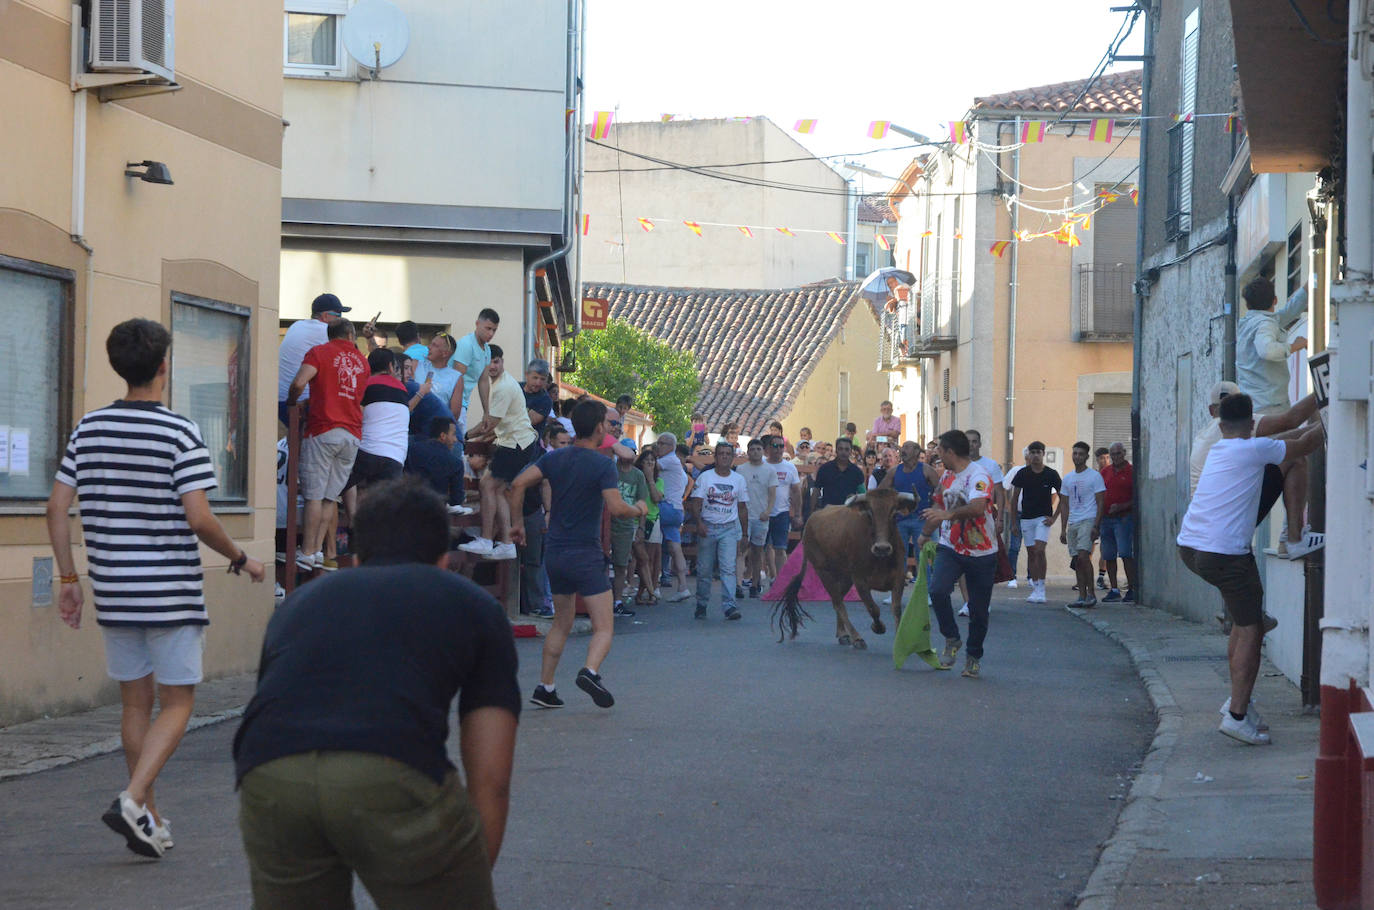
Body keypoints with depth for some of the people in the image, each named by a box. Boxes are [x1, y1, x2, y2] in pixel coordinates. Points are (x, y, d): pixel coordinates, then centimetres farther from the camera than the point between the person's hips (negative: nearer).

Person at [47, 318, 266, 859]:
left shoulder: (88, 429, 5)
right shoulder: (179, 434, -11)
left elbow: (57, 507, 4)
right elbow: (199, 518, -16)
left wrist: (68, 578, 11)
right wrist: (241, 561, -1)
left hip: (114, 592, 5)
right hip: (171, 592, -5)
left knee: (135, 703, 14)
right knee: (176, 703, 4)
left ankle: (149, 820, 19)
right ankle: (133, 799, -13)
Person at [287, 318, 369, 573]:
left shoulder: (319, 353, 2)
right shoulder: (360, 360, 17)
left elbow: (299, 383, -12)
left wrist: (290, 402, 6)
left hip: (324, 430, -4)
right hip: (353, 434, 4)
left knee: (314, 494, -4)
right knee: (331, 496, 7)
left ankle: (307, 552, -6)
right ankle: (320, 550, 2)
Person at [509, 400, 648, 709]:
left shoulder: (554, 458, 6)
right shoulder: (602, 464, -11)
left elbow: (518, 484, -2)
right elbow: (615, 508, -19)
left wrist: (517, 523, 7)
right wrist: (639, 509, 1)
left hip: (554, 553, 6)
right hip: (585, 555, -6)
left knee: (562, 623, 20)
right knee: (604, 628, -5)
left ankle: (545, 688, 16)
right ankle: (590, 672, -31)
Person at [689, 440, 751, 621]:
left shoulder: (739, 480, 8)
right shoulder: (705, 477, 2)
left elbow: (742, 508, 14)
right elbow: (696, 503, -3)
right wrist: (699, 523, -18)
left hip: (729, 529, 0)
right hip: (707, 528, 0)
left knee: (728, 568, -13)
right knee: (704, 570, 5)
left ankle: (729, 605, -19)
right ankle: (701, 605, 19)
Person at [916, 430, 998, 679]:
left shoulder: (978, 476, -16)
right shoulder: (946, 477, 9)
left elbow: (978, 507, -36)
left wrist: (949, 514, -48)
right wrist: (925, 534, 36)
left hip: (981, 552, -5)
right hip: (950, 548, 5)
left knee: (978, 609, 2)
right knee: (937, 590, -21)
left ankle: (974, 657, 22)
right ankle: (951, 639, -2)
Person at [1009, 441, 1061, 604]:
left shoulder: (1051, 474, -2)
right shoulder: (1022, 474, 1)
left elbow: (1062, 497, 6)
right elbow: (1014, 498, 8)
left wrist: (1053, 517, -3)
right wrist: (1013, 522, 6)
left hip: (1043, 518, -2)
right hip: (1026, 517, 2)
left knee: (1039, 550, -17)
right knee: (1031, 553, 5)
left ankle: (1040, 589, -14)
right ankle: (1035, 588, 13)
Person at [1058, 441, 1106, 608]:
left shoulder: (1095, 476, -1)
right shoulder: (1067, 479, 15)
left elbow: (1100, 503, -4)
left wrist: (1096, 526, -14)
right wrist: (1063, 529, 11)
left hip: (1088, 521, -6)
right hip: (1073, 523, 6)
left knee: (1083, 556, -19)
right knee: (1077, 560, 4)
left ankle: (1091, 594, -14)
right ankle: (1082, 596, 7)